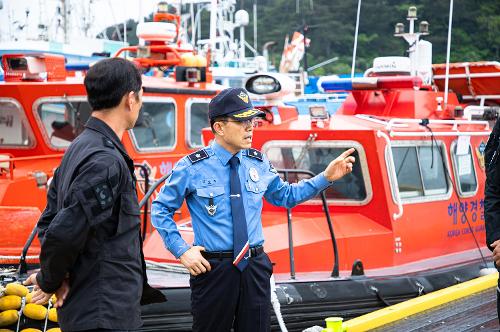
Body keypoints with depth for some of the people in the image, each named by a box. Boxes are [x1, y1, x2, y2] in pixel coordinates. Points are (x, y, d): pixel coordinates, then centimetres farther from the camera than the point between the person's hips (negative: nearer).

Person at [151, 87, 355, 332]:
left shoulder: (259, 163, 6)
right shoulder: (192, 167, -7)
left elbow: (285, 195, 20)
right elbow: (160, 209, 0)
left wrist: (326, 177, 11)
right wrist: (182, 251, -9)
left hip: (255, 267, 4)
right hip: (213, 268, -4)